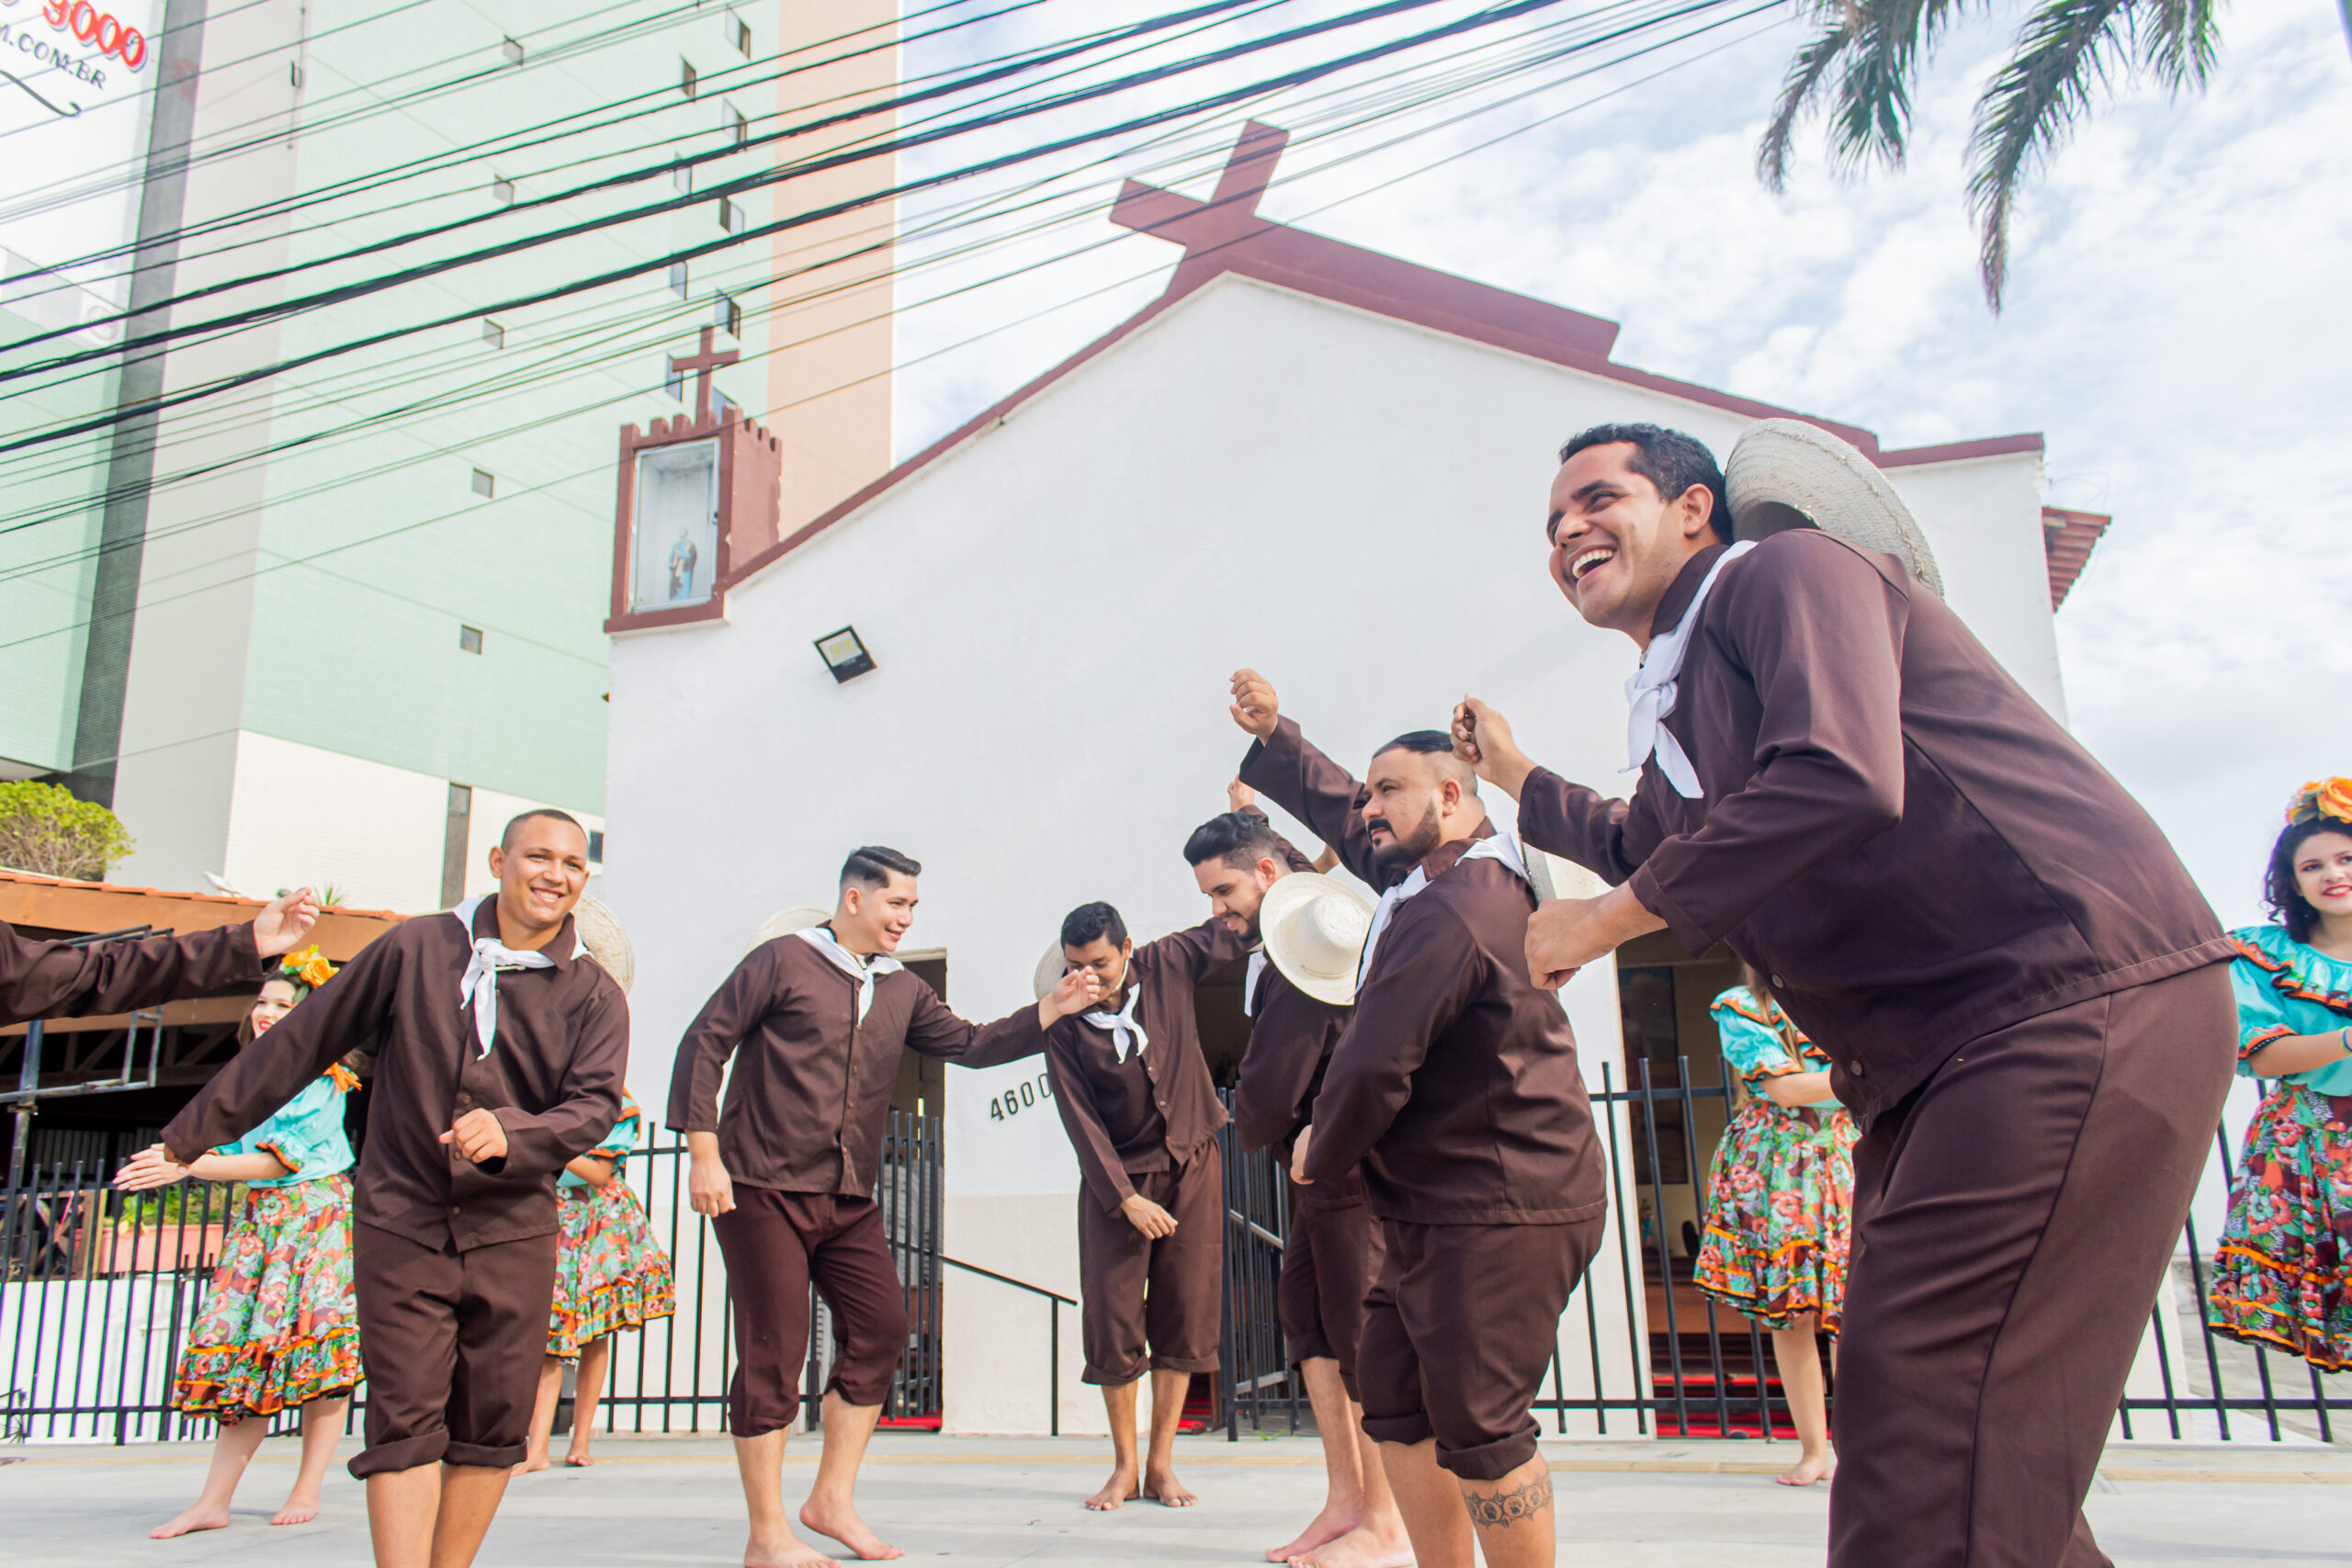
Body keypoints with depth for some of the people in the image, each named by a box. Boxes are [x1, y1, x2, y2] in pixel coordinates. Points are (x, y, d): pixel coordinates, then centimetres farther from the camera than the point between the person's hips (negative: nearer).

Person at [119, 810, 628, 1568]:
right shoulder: (416, 947, 1)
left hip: (513, 1232, 1)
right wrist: (190, 1136, 11)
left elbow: (594, 1106, -8)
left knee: (492, 1427, 4)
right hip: (400, 1221, -1)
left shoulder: (595, 996, 2)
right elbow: (300, 1043, 7)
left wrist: (509, 1132, -29)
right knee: (404, 1422, -6)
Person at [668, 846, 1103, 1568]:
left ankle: (832, 1499, 16)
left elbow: (970, 1045, 12)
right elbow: (704, 1043, -6)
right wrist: (704, 1154, -11)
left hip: (849, 1198, 7)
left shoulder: (903, 991, 14)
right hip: (763, 1187, -6)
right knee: (774, 1351, -4)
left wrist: (1049, 1012, 0)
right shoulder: (782, 961, -5)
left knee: (880, 1330, 2)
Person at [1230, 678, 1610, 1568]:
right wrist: (1273, 736, 20)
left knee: (1478, 1429, -4)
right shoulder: (1446, 876, 11)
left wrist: (1322, 1152, -4)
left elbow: (1374, 1066, -22)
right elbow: (1340, 818, 26)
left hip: (1494, 1217, -11)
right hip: (1436, 1208, 11)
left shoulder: (1448, 911, -22)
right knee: (1395, 1399, 14)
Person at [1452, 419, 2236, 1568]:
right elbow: (1648, 853, 43)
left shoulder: (1784, 571, -4)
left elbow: (1840, 779, -24)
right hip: (1930, 1063, 10)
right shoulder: (1679, 702, 23)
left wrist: (1605, 919, -14)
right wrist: (1512, 773, 49)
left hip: (2072, 1005, -10)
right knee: (1895, 1426, 14)